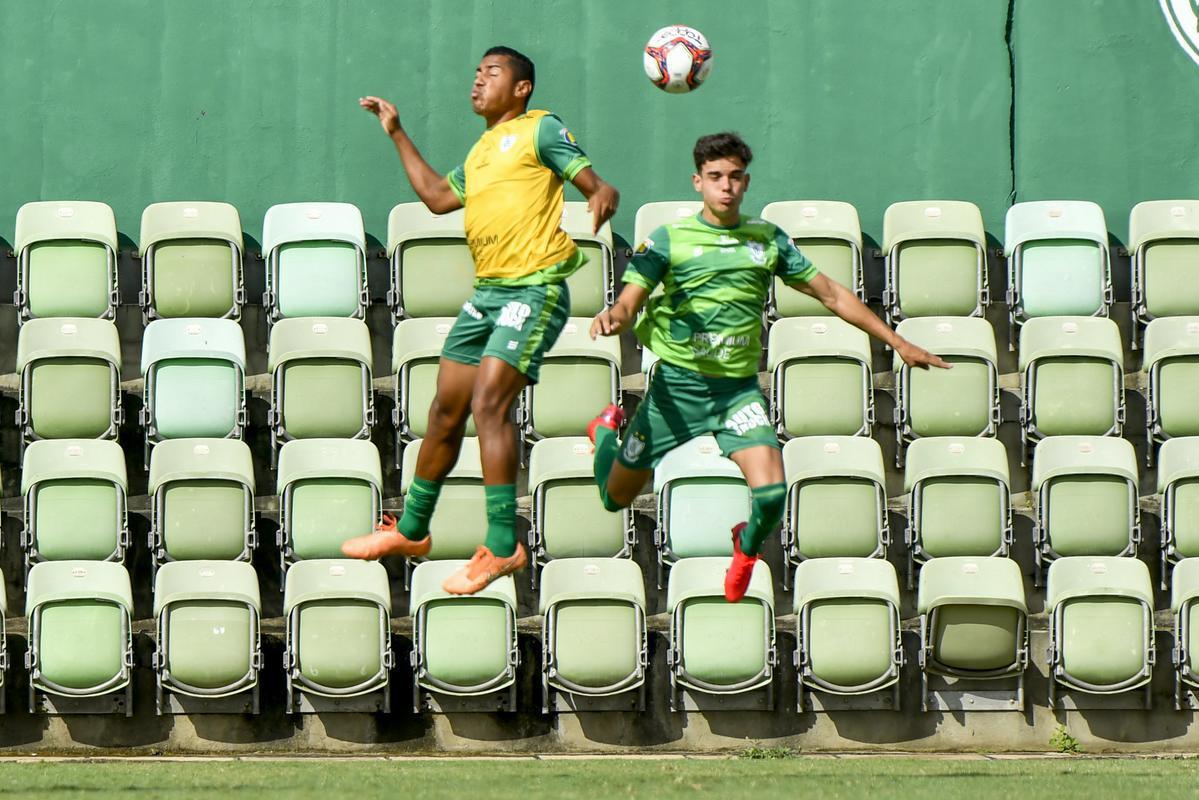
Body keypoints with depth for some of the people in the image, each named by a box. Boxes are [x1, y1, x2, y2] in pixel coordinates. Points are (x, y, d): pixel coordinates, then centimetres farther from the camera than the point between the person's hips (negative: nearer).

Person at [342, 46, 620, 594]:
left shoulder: (540, 130, 0)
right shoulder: (481, 151, 23)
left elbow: (593, 185, -7)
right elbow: (437, 196, 31)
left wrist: (601, 199, -31)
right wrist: (397, 134, 35)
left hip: (534, 289, -8)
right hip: (487, 292, 8)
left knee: (489, 401, -22)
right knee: (446, 410, 13)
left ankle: (503, 545, -23)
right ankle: (411, 531, 27)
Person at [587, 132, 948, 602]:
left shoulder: (768, 240, 6)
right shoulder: (668, 240, -2)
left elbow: (831, 294, 11)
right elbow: (629, 302, -8)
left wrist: (898, 342, 10)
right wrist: (611, 318, -34)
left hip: (739, 387, 1)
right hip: (678, 384, -1)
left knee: (770, 493, -21)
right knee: (616, 497, 9)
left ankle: (746, 548, 17)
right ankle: (607, 430, 46)